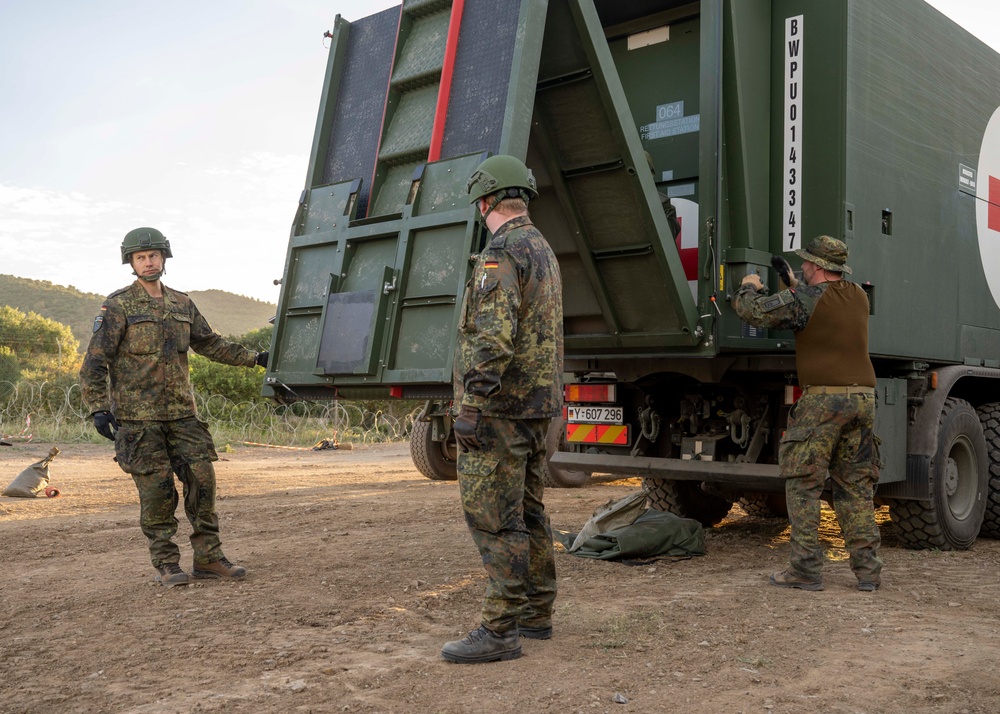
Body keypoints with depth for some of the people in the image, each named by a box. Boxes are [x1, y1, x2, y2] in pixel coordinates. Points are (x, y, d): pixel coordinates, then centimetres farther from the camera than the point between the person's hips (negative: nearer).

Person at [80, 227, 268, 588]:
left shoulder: (182, 304, 12)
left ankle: (208, 557, 10)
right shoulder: (117, 306, -4)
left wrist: (256, 358, 18)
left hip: (181, 412, 5)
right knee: (157, 489, -4)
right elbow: (95, 361, -8)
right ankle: (166, 565, 8)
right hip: (137, 416, -5)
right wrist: (98, 408, -19)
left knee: (202, 479, 0)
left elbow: (211, 344, 22)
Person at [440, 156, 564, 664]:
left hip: (500, 410, -10)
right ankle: (536, 615, 24)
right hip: (538, 406, 10)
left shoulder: (503, 251, -14)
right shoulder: (544, 251, 18)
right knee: (527, 512, 15)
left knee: (493, 519, -5)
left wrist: (471, 407, -23)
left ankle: (501, 631, -1)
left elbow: (493, 338, -25)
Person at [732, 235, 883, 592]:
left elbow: (752, 311, -7)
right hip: (863, 398, 7)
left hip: (823, 399, -7)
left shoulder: (806, 299, -8)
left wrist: (749, 287, 14)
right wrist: (791, 283, 32)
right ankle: (867, 570, 12)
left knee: (803, 483, 0)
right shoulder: (858, 297, 14)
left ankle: (806, 569, -2)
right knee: (855, 485, 12)